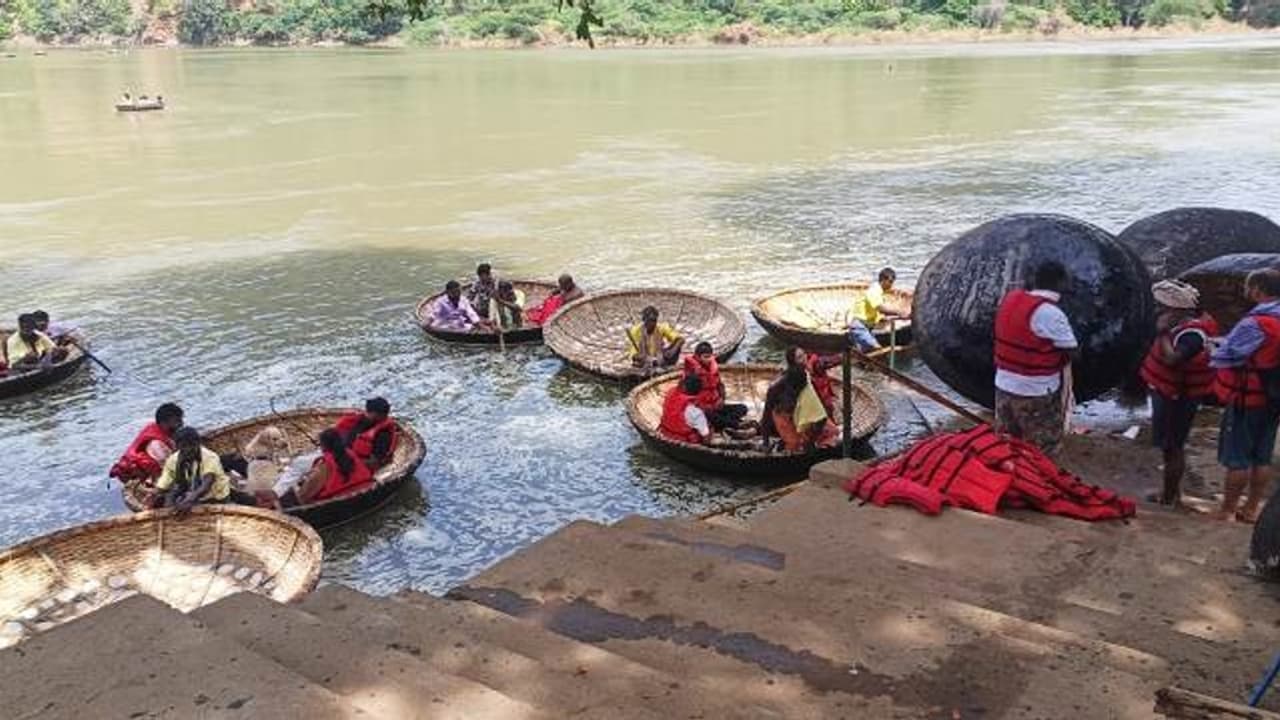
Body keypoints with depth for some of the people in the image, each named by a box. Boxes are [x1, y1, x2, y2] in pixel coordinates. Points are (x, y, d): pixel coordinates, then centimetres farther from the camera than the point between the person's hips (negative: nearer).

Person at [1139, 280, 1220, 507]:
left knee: (1172, 447, 1)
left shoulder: (1193, 333, -26)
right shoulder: (1185, 324, 5)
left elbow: (1172, 359, -40)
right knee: (1170, 445, 19)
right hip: (1169, 394, 10)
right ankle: (1172, 492, 31)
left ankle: (1169, 497, 11)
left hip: (1176, 398, -10)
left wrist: (1163, 332, -30)